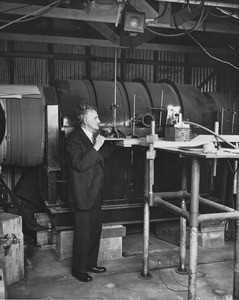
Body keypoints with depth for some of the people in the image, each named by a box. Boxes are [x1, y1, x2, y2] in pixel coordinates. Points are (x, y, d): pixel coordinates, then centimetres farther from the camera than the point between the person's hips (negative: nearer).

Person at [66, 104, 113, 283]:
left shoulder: (95, 136, 10)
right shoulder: (74, 138, -15)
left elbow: (103, 155, 21)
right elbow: (80, 165, -23)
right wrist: (96, 147, -25)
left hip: (96, 191, 9)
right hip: (82, 194, -8)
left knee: (96, 229, 16)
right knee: (83, 232, 1)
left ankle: (91, 263, 32)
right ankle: (79, 270, 17)